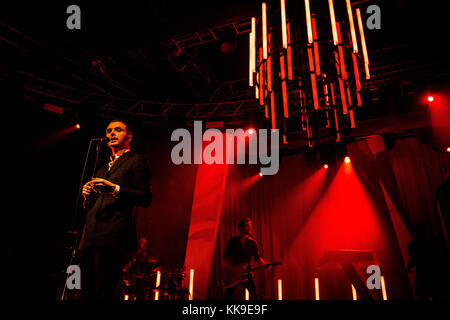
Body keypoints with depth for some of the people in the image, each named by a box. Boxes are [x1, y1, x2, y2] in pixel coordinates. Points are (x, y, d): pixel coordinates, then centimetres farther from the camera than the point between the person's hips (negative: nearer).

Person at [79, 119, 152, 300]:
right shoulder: (103, 169, 27)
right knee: (87, 291, 9)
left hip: (112, 235, -7)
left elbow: (145, 198, -8)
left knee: (103, 292, -9)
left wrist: (115, 189, -18)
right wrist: (88, 194, 7)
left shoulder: (136, 160, 3)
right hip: (91, 237, 8)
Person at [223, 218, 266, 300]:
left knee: (253, 294, -9)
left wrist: (264, 264, -15)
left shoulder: (253, 243, 2)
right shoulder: (232, 242, -5)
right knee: (228, 295, 1)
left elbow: (257, 258, 5)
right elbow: (226, 259, -6)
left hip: (247, 272, 2)